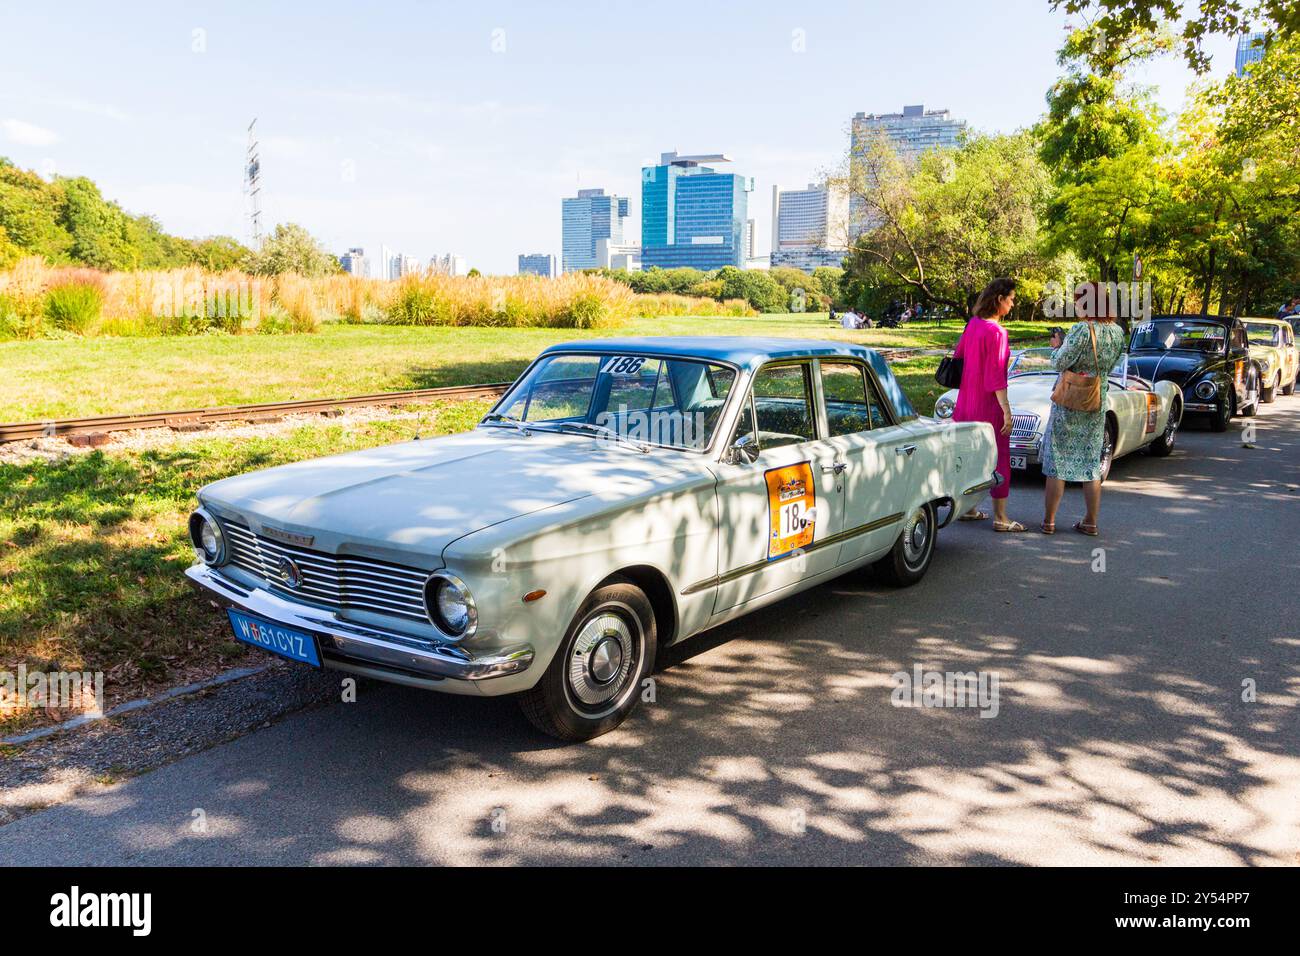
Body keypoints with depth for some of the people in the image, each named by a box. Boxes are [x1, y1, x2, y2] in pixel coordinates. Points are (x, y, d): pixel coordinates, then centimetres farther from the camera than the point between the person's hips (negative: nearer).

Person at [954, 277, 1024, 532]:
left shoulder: (973, 324, 5)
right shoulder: (996, 332, -19)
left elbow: (958, 356, 14)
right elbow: (996, 376, -20)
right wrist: (1007, 411, -18)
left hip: (967, 400, 8)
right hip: (988, 404, -8)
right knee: (998, 458, 1)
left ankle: (967, 508, 25)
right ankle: (1000, 518, 7)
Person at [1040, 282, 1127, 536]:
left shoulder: (1081, 330, -19)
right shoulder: (1117, 332, 2)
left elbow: (1060, 364, -17)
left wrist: (1057, 346, 3)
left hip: (1069, 403, -6)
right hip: (1098, 404, 6)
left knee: (1057, 461, 4)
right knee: (1092, 463, 13)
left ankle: (1048, 521, 8)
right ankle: (1090, 522, 17)